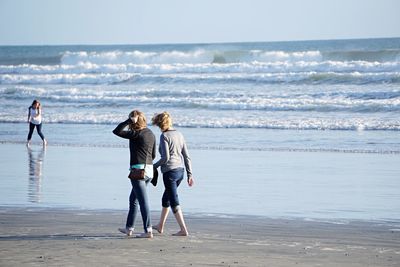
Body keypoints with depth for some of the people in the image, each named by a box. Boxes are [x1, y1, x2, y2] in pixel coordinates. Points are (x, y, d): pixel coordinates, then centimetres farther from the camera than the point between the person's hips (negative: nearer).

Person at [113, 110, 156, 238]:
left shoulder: (136, 134, -12)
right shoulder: (151, 134, 11)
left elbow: (116, 131, -13)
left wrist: (129, 121, -11)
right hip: (149, 169, 8)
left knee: (143, 201, -7)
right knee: (133, 199, 19)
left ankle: (148, 230, -8)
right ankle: (129, 228, 26)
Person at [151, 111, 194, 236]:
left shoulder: (164, 136, -10)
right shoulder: (179, 135, 10)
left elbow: (165, 157, -17)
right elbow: (186, 156, 10)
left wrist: (154, 166, -2)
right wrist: (190, 174, 13)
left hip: (169, 171, -8)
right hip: (180, 170, 8)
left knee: (174, 202, -4)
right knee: (166, 198, 22)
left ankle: (183, 230, -7)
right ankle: (160, 226, 34)